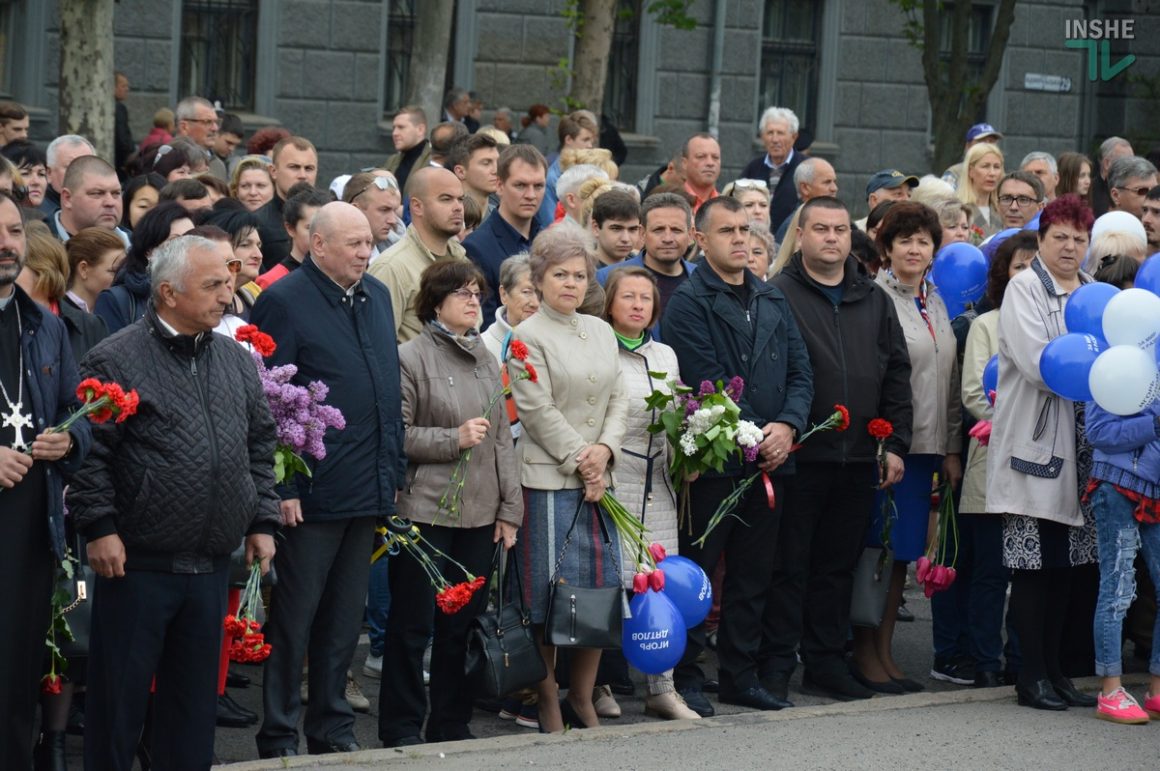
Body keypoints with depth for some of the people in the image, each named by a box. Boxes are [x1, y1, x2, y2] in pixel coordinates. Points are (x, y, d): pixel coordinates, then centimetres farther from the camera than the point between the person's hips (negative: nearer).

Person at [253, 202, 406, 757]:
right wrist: (281, 486, -17)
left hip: (370, 490, 7)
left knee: (344, 620, 15)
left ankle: (333, 728, 24)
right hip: (311, 493, -7)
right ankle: (279, 738, 9)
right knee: (293, 620, 2)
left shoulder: (377, 296, 12)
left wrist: (394, 470, 14)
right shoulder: (285, 302, -11)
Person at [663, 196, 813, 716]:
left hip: (771, 458, 6)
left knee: (753, 573, 11)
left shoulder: (773, 301, 15)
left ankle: (741, 675, 18)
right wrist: (754, 437, -16)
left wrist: (786, 427, -9)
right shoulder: (688, 303, -6)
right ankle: (686, 678, 5)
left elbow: (800, 372, 9)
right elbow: (707, 381, -14)